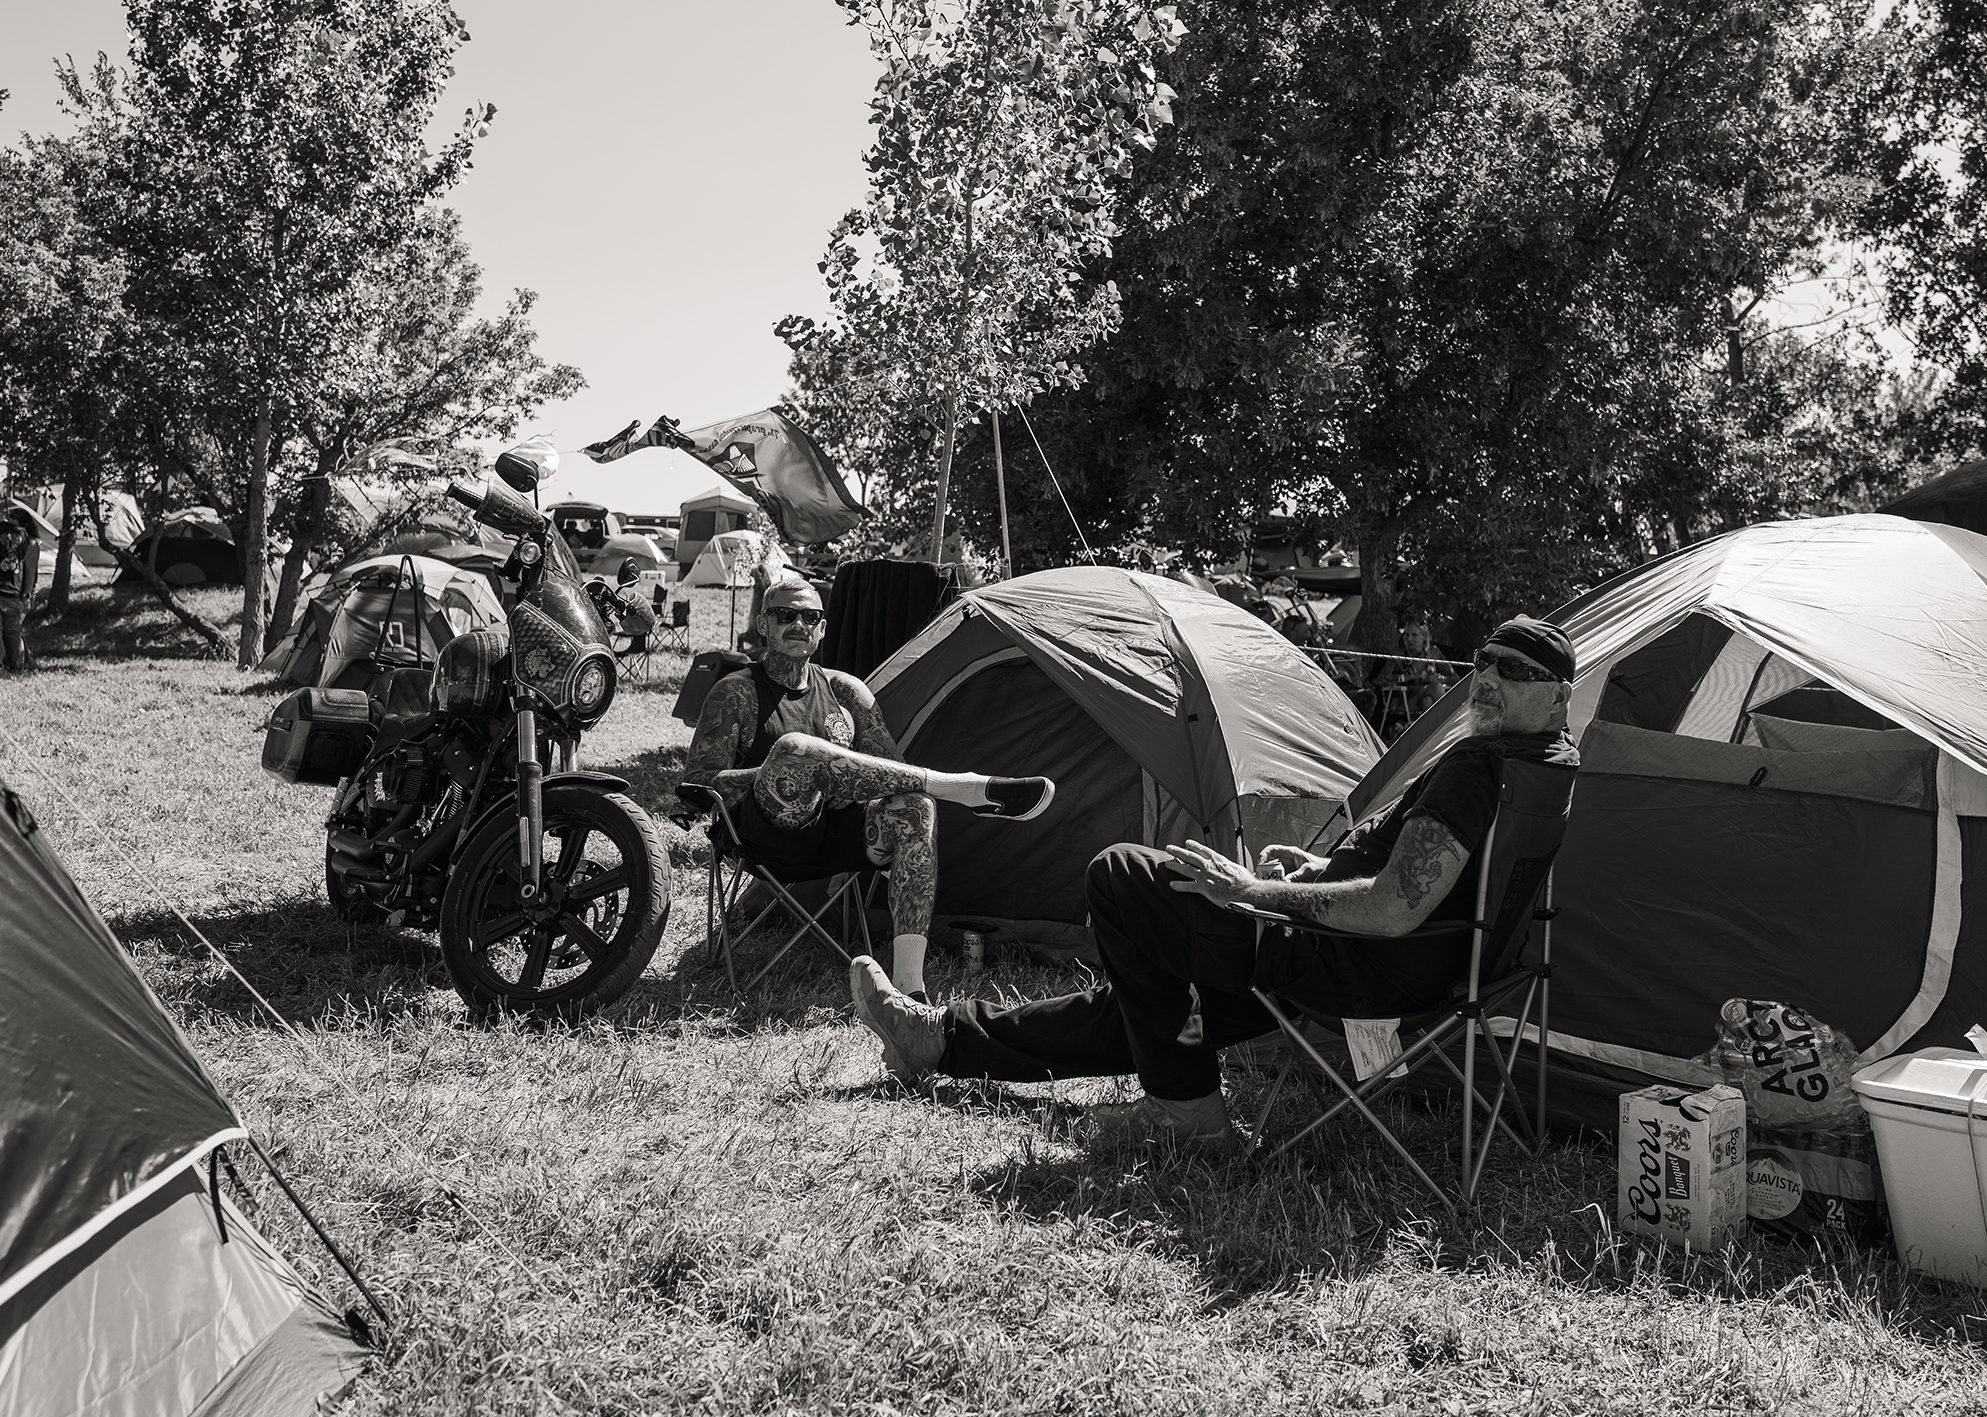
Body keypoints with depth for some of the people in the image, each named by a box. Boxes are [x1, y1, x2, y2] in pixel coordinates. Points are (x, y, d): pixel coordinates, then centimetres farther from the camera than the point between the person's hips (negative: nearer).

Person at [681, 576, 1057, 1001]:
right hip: (775, 840, -4)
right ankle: (966, 787, -35)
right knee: (793, 748, -35)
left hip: (842, 832, 4)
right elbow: (698, 783, 0)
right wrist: (777, 773, -12)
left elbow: (892, 765, 17)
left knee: (915, 809, -30)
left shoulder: (845, 689, 20)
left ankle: (908, 982, -38)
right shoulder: (736, 693, 9)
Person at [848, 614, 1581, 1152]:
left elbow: (1395, 909, -28)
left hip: (1365, 968, -11)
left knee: (1119, 877, -5)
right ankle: (942, 1037, 31)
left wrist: (1256, 891, -18)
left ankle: (1186, 1106, 1)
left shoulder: (1476, 764, -21)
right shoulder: (1557, 759, 12)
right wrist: (1323, 871, 17)